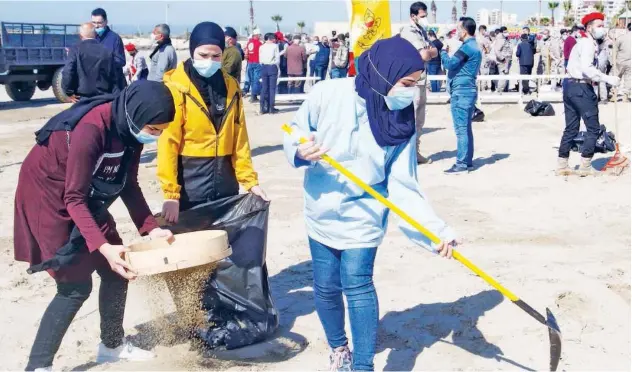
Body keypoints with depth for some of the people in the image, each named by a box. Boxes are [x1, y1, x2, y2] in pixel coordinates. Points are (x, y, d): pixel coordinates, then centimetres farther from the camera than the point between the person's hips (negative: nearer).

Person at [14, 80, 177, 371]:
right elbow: (74, 198, -30)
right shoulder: (91, 130, -34)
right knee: (76, 285, -9)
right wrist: (102, 246, -38)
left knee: (117, 271, 8)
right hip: (47, 195, -8)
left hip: (87, 197, 8)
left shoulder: (132, 128, -10)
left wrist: (151, 228, -10)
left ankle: (112, 345, 27)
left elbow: (128, 185, -1)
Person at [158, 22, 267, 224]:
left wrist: (249, 180, 5)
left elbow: (239, 139, 10)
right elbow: (168, 143, -13)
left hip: (225, 184, 5)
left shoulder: (230, 85, 7)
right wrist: (170, 192, -18)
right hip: (189, 187, -5)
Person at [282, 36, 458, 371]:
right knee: (326, 287, 10)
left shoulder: (402, 124, -13)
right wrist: (300, 151, -26)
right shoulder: (329, 94, -16)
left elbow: (403, 188, -14)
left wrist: (436, 230, -25)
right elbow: (295, 131, -2)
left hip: (362, 216, -1)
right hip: (321, 213, 1)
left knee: (357, 284, -11)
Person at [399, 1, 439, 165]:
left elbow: (435, 52, 8)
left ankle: (416, 153, 21)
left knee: (419, 120, 13)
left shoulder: (422, 31, 15)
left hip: (421, 80, 9)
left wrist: (427, 51, -12)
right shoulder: (409, 32, -14)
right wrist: (429, 51, -1)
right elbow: (425, 56, -23)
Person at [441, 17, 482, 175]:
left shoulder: (467, 47, -15)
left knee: (461, 129, -9)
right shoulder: (473, 47, 18)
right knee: (466, 128, 12)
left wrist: (443, 52, -3)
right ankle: (467, 161, 17)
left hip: (461, 92, -10)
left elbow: (449, 63, -19)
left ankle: (462, 164, -8)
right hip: (467, 91, 10)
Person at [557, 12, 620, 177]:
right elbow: (586, 68, -25)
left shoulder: (582, 42, 20)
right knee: (593, 128, -2)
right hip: (582, 88, -10)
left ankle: (562, 165, 13)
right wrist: (607, 79, -26)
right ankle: (586, 167, -1)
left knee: (571, 128, 12)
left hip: (571, 86, 10)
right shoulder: (588, 43, -12)